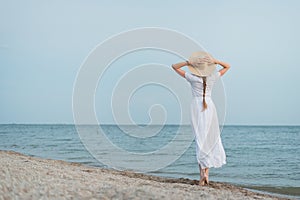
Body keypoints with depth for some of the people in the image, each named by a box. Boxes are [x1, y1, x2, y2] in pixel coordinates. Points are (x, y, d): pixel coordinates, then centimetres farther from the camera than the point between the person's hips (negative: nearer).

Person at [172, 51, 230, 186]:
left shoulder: (192, 77, -3)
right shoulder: (212, 77, 2)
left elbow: (174, 66, 6)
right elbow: (227, 66, 17)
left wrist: (188, 62, -8)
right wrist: (215, 61, 0)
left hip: (196, 108, -1)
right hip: (209, 108, 1)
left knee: (200, 140, 0)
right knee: (210, 140, 9)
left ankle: (202, 172, -10)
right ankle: (206, 172, 3)